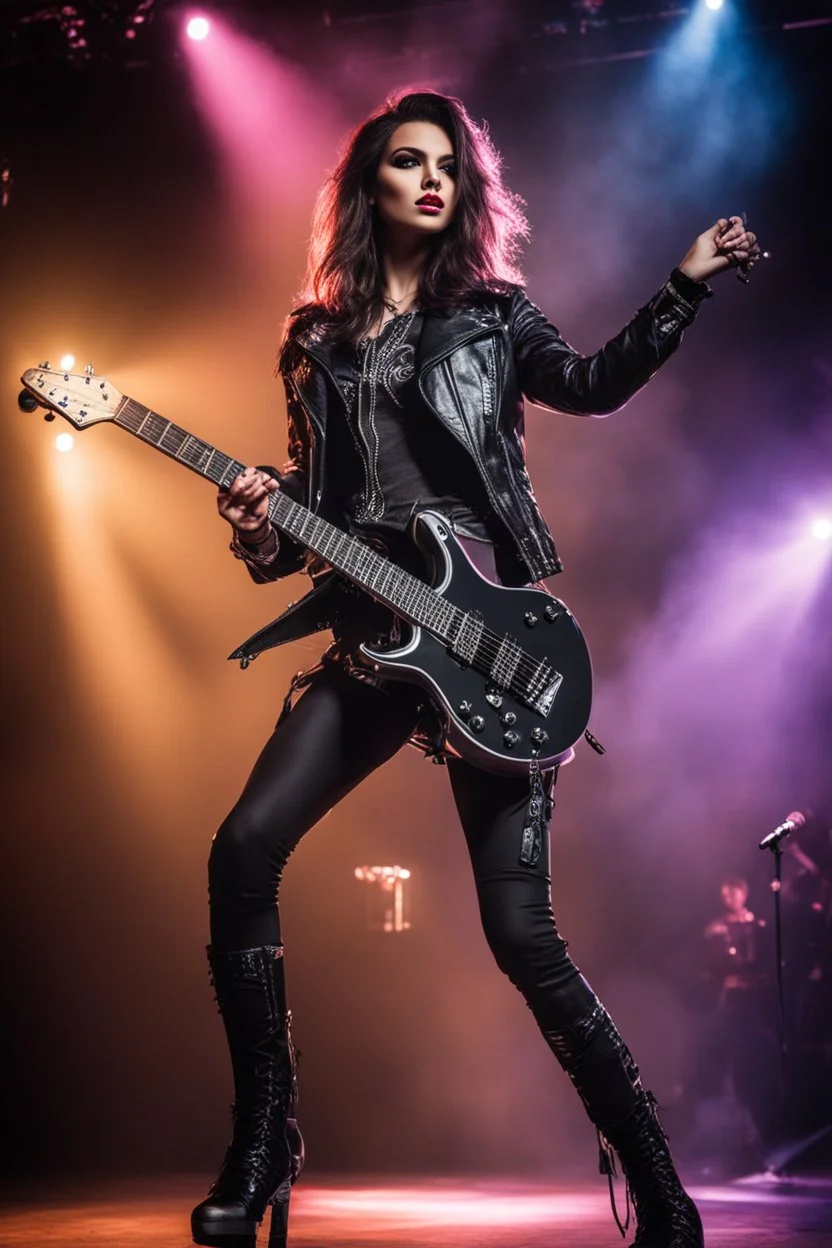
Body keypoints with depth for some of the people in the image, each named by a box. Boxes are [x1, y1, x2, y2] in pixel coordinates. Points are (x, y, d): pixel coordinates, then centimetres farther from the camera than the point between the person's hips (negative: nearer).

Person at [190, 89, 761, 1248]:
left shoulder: (491, 309, 9)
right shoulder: (316, 337, 16)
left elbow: (591, 382, -9)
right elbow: (310, 491, 18)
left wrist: (684, 286, -19)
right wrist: (264, 521, -4)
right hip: (370, 637, 4)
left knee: (522, 932, -9)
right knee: (244, 851, -11)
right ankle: (264, 1142, 6)